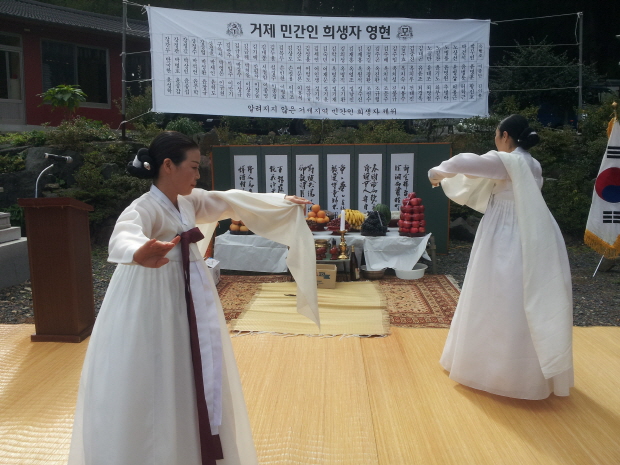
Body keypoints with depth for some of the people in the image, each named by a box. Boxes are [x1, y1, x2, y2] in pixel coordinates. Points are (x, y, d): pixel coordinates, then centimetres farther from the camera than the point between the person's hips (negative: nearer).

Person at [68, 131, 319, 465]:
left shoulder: (189, 201, 2)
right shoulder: (144, 208, -22)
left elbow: (232, 201, 15)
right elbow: (123, 237, -43)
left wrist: (282, 202, 23)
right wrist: (139, 253, -68)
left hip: (189, 309, 9)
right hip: (153, 313, -8)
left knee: (193, 385, 20)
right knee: (151, 394, 2)